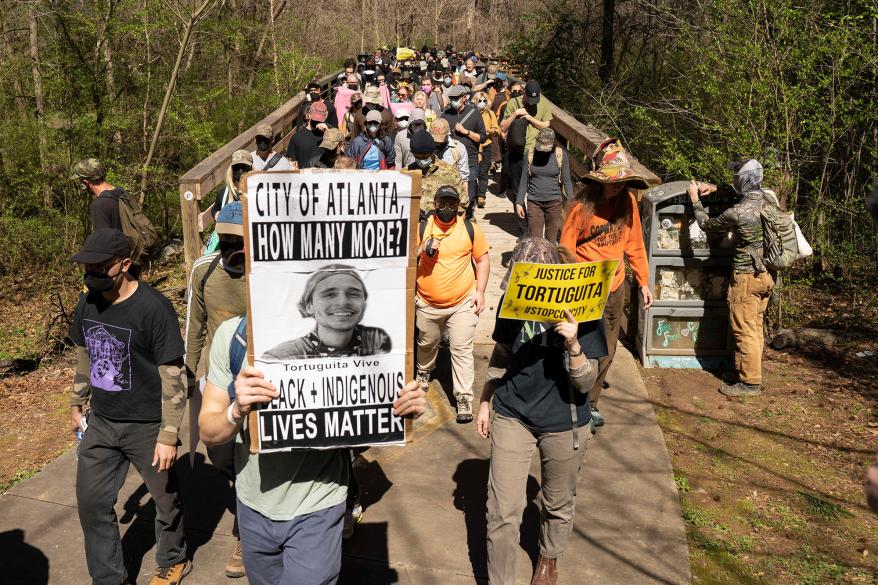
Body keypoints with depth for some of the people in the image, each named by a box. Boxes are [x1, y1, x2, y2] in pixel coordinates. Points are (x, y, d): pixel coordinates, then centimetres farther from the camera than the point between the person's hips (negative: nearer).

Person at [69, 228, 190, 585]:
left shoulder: (153, 308, -22)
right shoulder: (88, 304, -2)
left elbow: (172, 376, -19)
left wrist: (168, 435, -18)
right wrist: (77, 404, 22)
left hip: (146, 427, -6)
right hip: (101, 422, 6)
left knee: (165, 499, 13)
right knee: (91, 502, 12)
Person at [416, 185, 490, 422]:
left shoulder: (469, 229, -2)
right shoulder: (422, 228, -3)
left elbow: (483, 260, 6)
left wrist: (479, 291, -2)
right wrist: (422, 250, -19)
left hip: (463, 303, -1)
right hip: (427, 303, 1)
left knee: (461, 350, -5)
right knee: (426, 344, 21)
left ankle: (464, 398, 1)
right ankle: (424, 372, 52)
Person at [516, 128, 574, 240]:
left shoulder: (561, 154, -4)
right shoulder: (530, 154, -1)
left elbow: (566, 181, 1)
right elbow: (524, 181, 5)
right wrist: (519, 202, 3)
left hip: (554, 202, 0)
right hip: (534, 202, 0)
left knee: (551, 239, 5)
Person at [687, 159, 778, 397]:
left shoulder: (737, 212, -22)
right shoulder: (769, 197, 0)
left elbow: (707, 224, -3)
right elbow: (745, 194, 23)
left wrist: (695, 200, 10)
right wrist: (715, 188, 15)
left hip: (747, 276, -8)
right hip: (767, 274, 8)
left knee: (745, 331, 0)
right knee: (755, 328, 17)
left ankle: (751, 382, 6)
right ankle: (745, 369, 29)